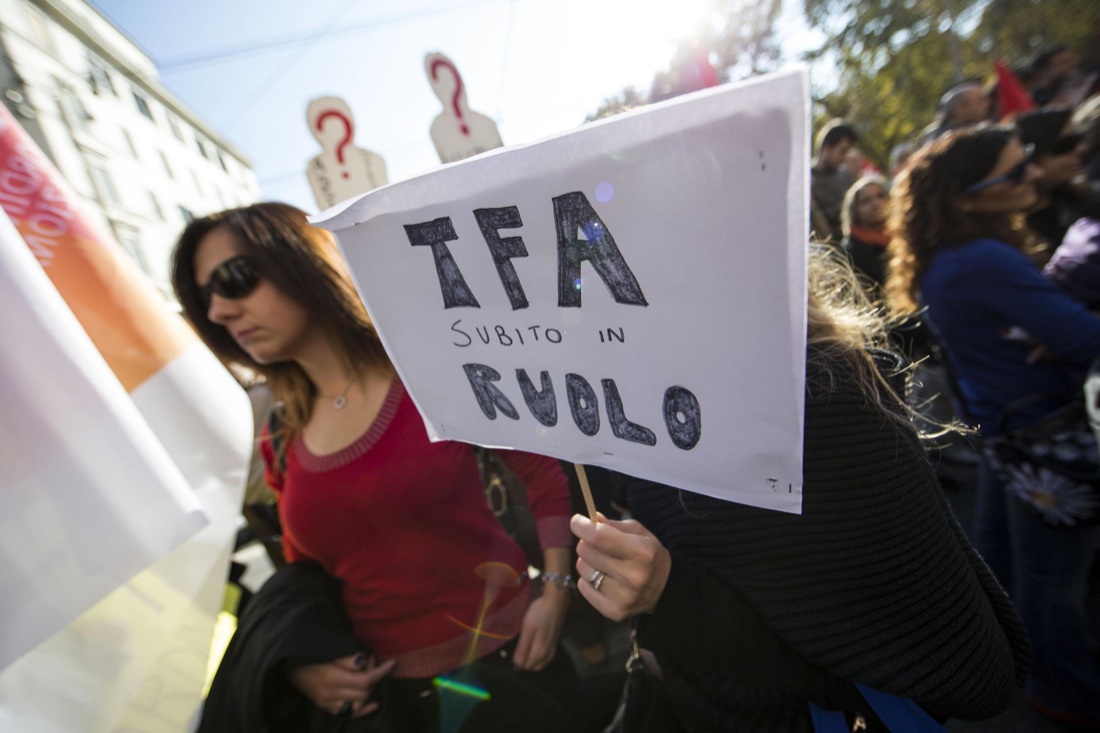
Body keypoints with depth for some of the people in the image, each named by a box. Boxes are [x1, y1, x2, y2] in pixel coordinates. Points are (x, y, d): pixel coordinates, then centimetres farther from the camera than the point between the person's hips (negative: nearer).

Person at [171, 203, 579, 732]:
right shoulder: (285, 447, 0)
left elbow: (542, 472, -8)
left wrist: (555, 592, -14)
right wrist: (298, 665, -3)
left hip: (507, 651, -3)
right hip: (392, 688, 4)